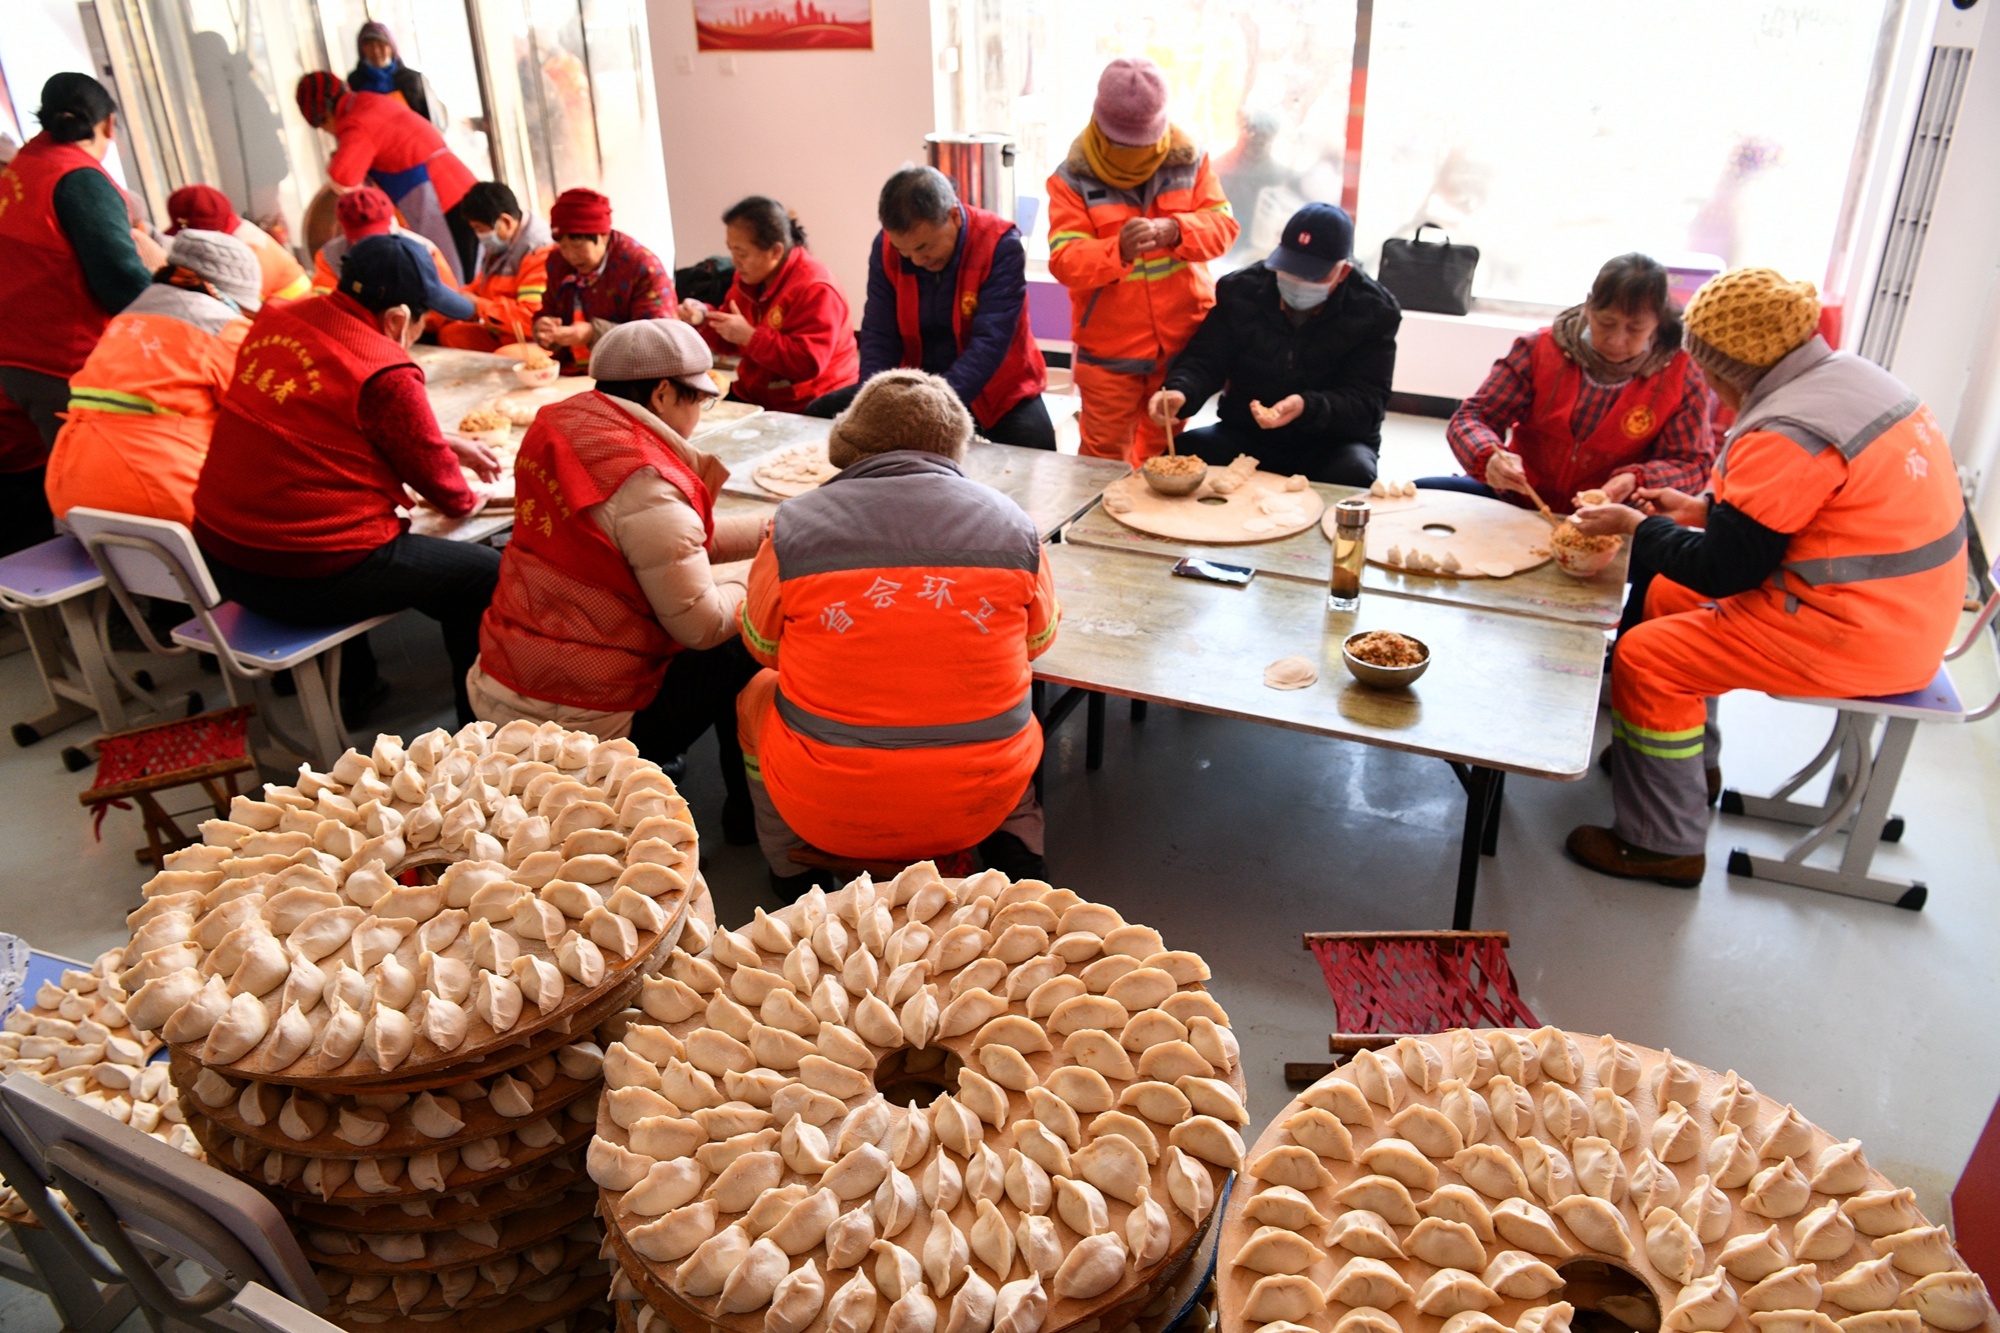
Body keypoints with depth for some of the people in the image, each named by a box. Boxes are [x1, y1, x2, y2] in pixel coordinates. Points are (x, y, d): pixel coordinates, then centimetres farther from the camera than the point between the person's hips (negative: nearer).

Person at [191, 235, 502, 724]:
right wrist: (466, 500, 17)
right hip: (308, 577, -9)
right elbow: (432, 472, -4)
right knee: (487, 575, 2)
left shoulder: (276, 320, 5)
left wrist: (446, 443, 21)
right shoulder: (386, 374, -19)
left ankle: (353, 686, 47)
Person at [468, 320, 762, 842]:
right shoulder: (646, 484, -23)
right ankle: (751, 813, 23)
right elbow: (701, 624, -19)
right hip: (583, 721, -9)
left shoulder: (561, 424, 4)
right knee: (740, 647, 6)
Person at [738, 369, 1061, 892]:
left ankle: (793, 872, 28)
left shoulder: (796, 525, -9)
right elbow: (1039, 639, 10)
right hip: (976, 809, 2)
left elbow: (762, 646, 6)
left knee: (758, 695, 28)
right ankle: (1016, 843, 19)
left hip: (828, 815, -1)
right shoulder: (1011, 524, -5)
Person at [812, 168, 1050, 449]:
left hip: (995, 389, -4)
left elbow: (989, 344, -29)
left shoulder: (1000, 244, -22)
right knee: (822, 415, -2)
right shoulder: (886, 247, -8)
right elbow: (878, 336, -8)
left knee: (1033, 447, -33)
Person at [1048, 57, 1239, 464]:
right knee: (1105, 459, 4)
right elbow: (1064, 261, -15)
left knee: (1165, 457, 16)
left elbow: (1223, 225, -2)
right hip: (1108, 351, -2)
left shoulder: (1188, 159, 2)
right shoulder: (1073, 177, -6)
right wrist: (1118, 250, -36)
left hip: (1182, 341, 3)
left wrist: (1177, 230, -24)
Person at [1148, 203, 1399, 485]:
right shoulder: (1241, 290, -1)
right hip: (1244, 437, 2)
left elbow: (1368, 402, -13)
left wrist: (1307, 408, -34)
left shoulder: (1375, 312, -8)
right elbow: (1203, 361, -1)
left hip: (1331, 444, -1)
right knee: (1181, 454, -26)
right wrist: (1179, 391, -27)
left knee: (1355, 473, -35)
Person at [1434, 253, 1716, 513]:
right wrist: (1490, 457, -30)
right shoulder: (1539, 349, -5)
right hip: (1516, 500, 1)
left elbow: (1693, 463, -1)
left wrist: (1636, 482, -23)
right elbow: (1472, 418, -6)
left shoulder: (1681, 377, -6)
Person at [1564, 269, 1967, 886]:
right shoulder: (1851, 375, 6)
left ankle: (1664, 845, -1)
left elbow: (1722, 570, -18)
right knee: (1668, 596, 20)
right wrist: (1699, 507, 15)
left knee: (1645, 659, -13)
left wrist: (1635, 525, -6)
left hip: (1855, 639, -10)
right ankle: (1692, 766, 33)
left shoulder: (1787, 433, -25)